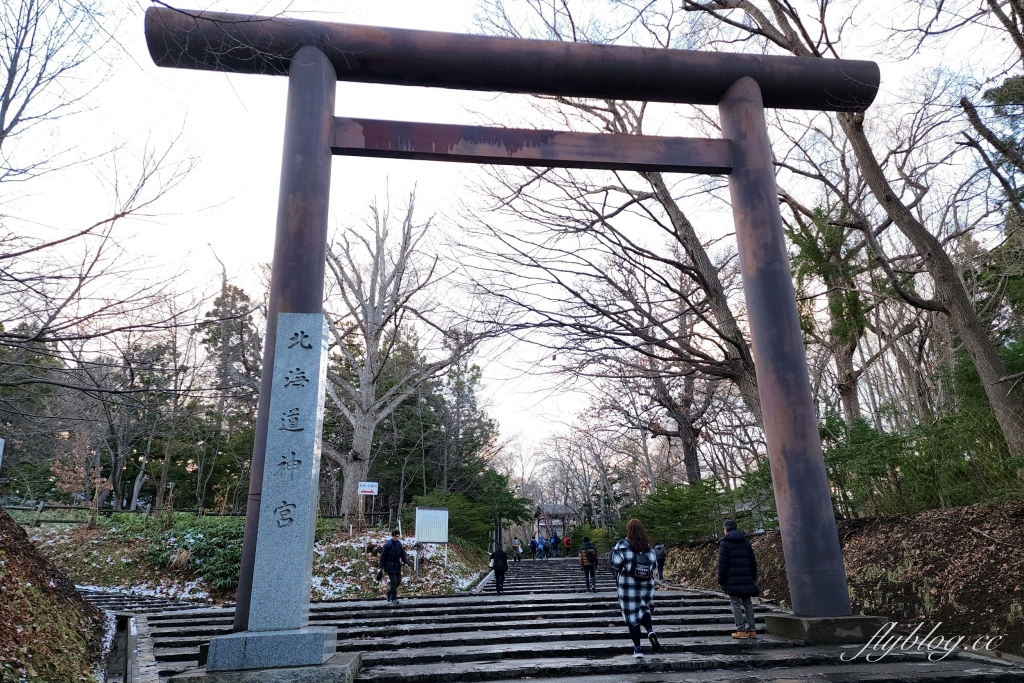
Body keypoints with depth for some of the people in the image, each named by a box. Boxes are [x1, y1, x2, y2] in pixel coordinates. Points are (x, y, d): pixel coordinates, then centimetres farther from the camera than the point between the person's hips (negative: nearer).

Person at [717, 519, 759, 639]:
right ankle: (752, 630, 10)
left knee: (736, 604, -1)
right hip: (746, 578, 5)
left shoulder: (724, 543, -5)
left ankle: (741, 630, -4)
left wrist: (721, 581, -4)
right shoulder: (746, 541, 12)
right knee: (747, 603, 11)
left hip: (732, 579, -5)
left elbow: (722, 564, -8)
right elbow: (753, 561, 13)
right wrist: (754, 578, 18)